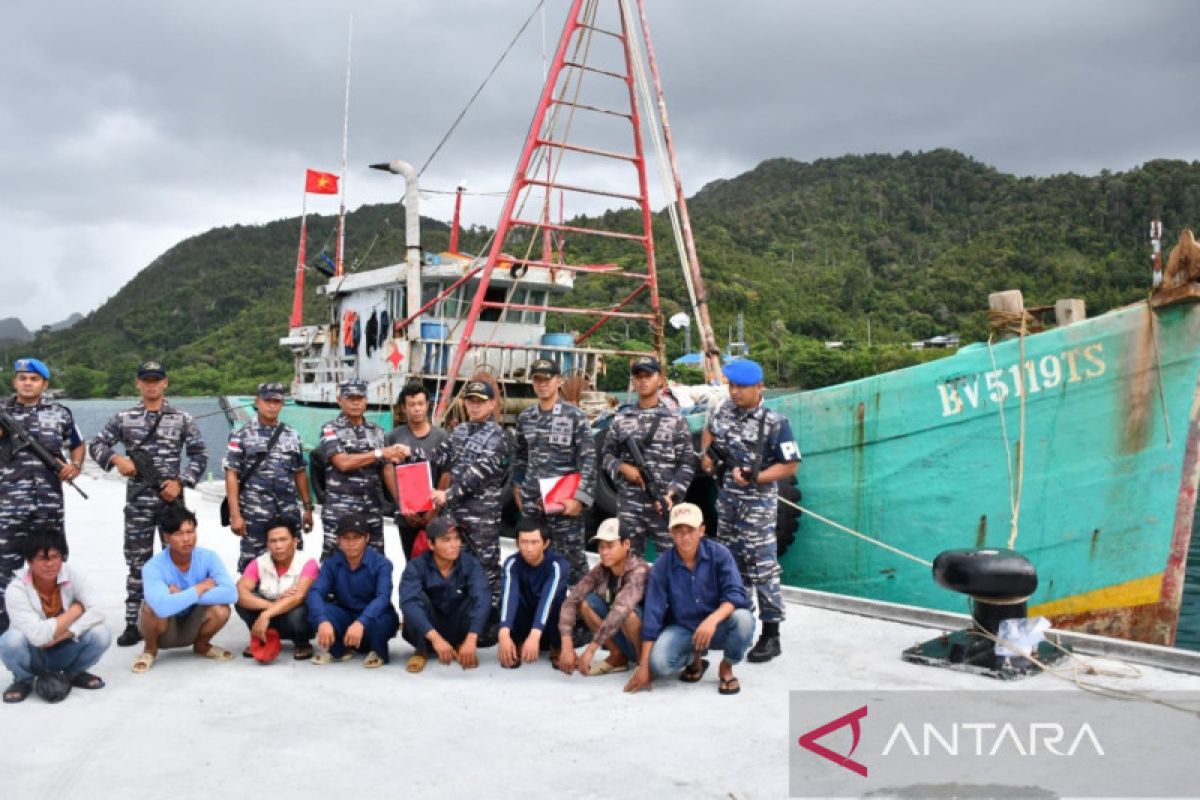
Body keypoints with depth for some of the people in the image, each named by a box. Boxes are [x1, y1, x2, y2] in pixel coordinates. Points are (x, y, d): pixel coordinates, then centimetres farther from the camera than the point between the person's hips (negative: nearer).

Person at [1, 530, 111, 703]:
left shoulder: (73, 576, -15)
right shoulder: (16, 590, -24)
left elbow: (97, 612, -26)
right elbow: (38, 636, -32)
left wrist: (62, 635, -34)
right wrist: (76, 610, -23)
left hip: (64, 651, 2)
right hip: (33, 655, -2)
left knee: (101, 634, -26)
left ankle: (73, 673, 7)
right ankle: (24, 680, 0)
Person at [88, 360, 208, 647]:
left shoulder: (182, 418, 2)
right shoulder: (124, 418, 5)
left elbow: (200, 455, 3)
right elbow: (96, 445, 8)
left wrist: (181, 482, -9)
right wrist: (116, 458, -12)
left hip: (171, 499, 0)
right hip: (138, 501, 1)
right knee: (137, 562, 4)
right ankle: (134, 623, 10)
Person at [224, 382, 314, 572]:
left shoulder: (292, 436, 10)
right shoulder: (241, 435, -2)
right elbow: (231, 476, -6)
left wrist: (308, 508, 11)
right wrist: (235, 515, -12)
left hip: (289, 515, 4)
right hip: (254, 516, -3)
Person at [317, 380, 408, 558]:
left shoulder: (377, 431, 12)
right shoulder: (330, 429, 0)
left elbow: (387, 470, 7)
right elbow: (343, 462, -14)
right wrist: (380, 453, -17)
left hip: (373, 511, 4)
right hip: (340, 512, -4)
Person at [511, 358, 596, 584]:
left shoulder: (575, 416, -6)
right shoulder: (525, 417, 9)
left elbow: (589, 460, -9)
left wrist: (579, 498, -14)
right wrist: (517, 487, 16)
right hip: (531, 502, 5)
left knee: (571, 557, 0)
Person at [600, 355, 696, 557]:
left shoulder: (675, 419, 2)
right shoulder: (621, 419, 9)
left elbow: (687, 464, 0)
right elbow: (606, 455, 13)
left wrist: (671, 494, -12)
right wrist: (622, 467, -7)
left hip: (663, 504, -2)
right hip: (628, 505, 2)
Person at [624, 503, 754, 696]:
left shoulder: (719, 553, -13)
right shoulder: (662, 565, -11)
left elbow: (735, 594, -22)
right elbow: (652, 615, -11)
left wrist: (712, 619, -43)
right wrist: (643, 667, -13)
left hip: (718, 626, 0)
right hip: (682, 628, 1)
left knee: (743, 619, -33)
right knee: (659, 662, -28)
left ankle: (727, 667, -1)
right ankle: (694, 658, 10)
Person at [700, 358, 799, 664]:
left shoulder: (774, 422, -14)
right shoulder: (725, 410, 5)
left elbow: (790, 466, -13)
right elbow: (709, 430, 25)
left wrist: (754, 477, -21)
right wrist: (706, 452, 7)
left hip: (756, 503, -7)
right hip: (726, 498, 7)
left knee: (762, 566, -5)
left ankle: (771, 635, 2)